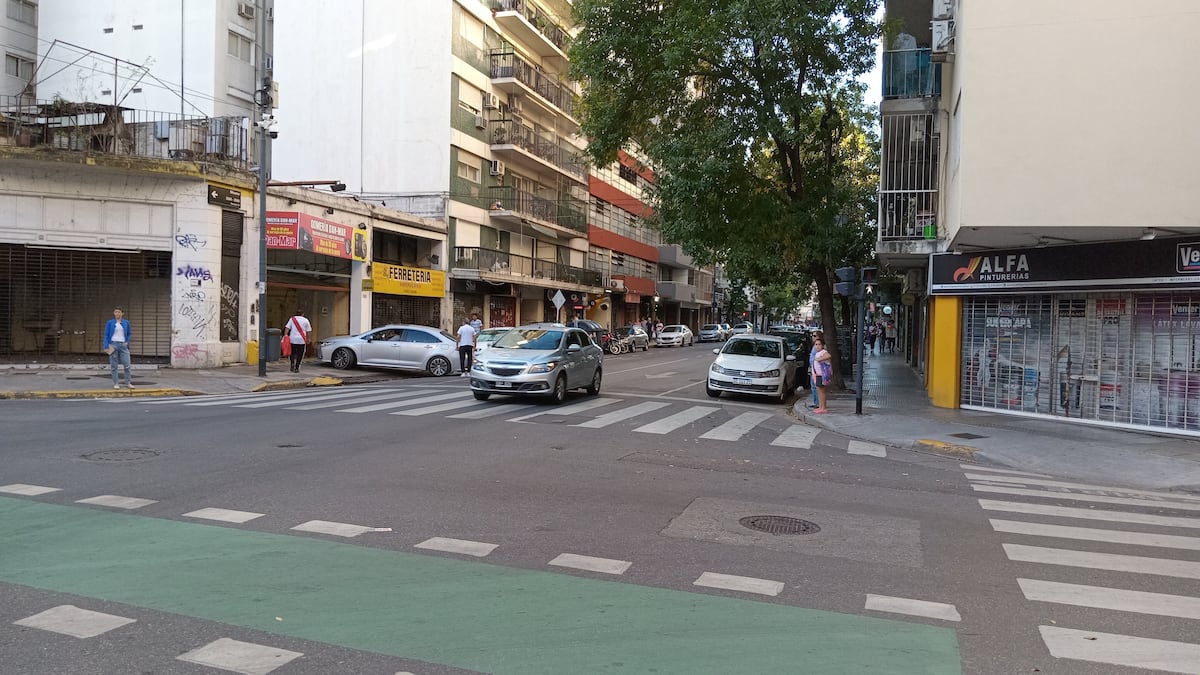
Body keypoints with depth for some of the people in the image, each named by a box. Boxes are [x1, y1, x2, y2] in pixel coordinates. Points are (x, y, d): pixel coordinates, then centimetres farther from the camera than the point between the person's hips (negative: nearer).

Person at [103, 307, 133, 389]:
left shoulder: (126, 322, 7)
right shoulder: (110, 323, 2)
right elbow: (106, 335, 2)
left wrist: (127, 343, 2)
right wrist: (106, 347, -5)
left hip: (123, 345, 1)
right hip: (113, 345, -1)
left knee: (127, 365, -5)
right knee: (114, 366, 2)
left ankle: (128, 383, 4)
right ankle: (116, 383, 9)